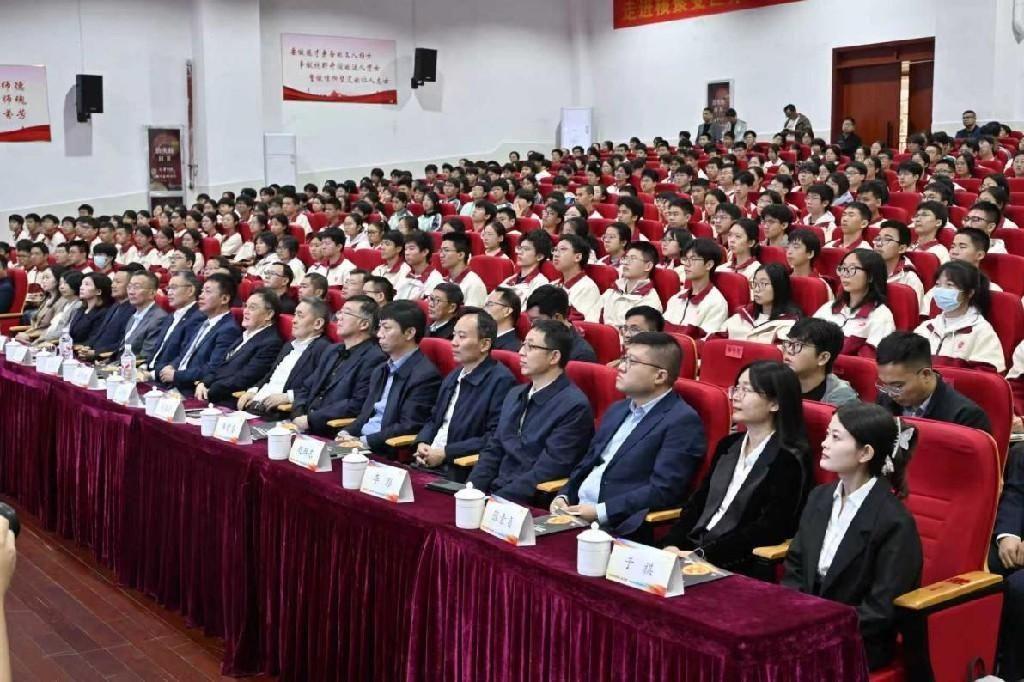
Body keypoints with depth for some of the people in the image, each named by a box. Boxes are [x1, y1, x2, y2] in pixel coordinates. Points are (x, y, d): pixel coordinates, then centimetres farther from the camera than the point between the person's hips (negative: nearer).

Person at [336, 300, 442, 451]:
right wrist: (346, 433, 1)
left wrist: (364, 441, -18)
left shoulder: (426, 375, -10)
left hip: (387, 451, -8)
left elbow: (409, 427, -15)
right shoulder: (381, 371, 18)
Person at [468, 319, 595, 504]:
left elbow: (547, 471, -16)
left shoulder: (574, 407, -12)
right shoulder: (515, 395, 15)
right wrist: (473, 487, -1)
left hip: (532, 503, -7)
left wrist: (497, 499, -19)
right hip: (494, 492, 7)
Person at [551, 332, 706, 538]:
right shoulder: (617, 410, 18)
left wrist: (600, 511, -19)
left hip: (617, 526, -7)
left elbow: (663, 491, -16)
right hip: (576, 511, 7)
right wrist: (564, 497, 2)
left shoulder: (682, 421, -8)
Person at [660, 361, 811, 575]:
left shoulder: (789, 460, -7)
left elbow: (768, 530, -15)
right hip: (692, 548, 6)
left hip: (737, 566, -6)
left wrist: (703, 554, -19)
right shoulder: (728, 445, 16)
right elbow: (698, 501, 13)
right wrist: (672, 543, -5)